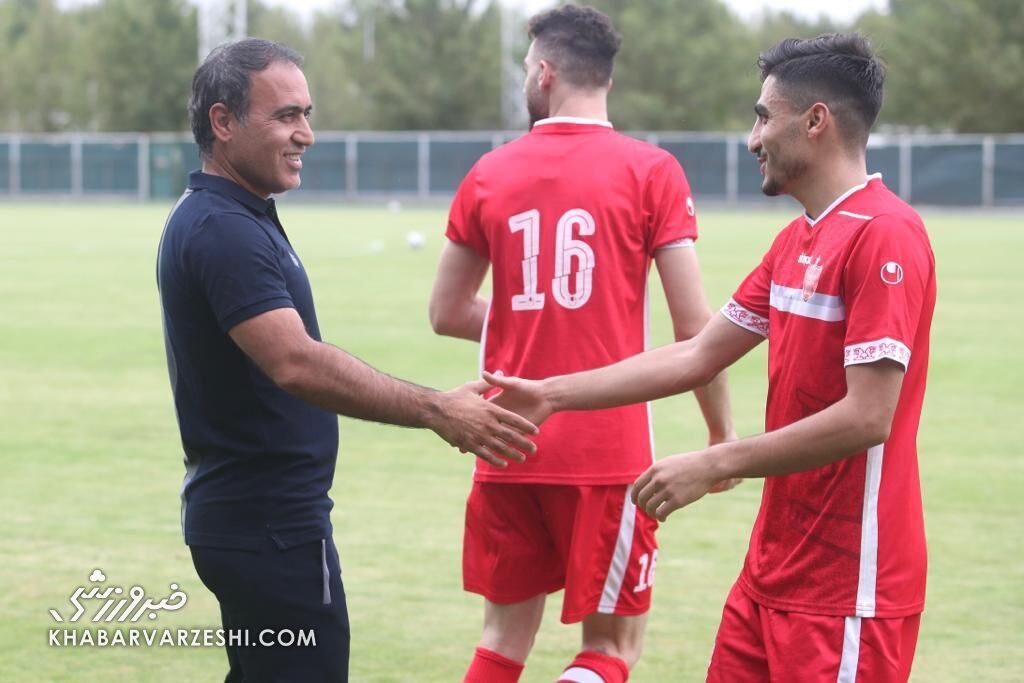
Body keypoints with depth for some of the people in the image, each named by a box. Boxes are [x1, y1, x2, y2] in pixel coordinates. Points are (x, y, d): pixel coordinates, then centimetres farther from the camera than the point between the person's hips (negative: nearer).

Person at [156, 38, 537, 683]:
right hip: (269, 525, -11)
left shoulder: (227, 220, 13)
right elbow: (297, 364, -32)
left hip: (247, 514, 11)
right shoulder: (222, 231, -19)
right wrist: (435, 410, -33)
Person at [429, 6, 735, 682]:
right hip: (608, 450, -3)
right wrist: (722, 434, 4)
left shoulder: (490, 174, 4)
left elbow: (447, 313, 11)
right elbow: (695, 326, -8)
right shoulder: (650, 171, -5)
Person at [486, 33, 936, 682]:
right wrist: (553, 395, 13)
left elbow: (866, 417, -22)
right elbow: (697, 356, 16)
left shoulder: (884, 234, -17)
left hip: (849, 586, -8)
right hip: (774, 568, 8)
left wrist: (713, 466, -18)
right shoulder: (796, 241, 13)